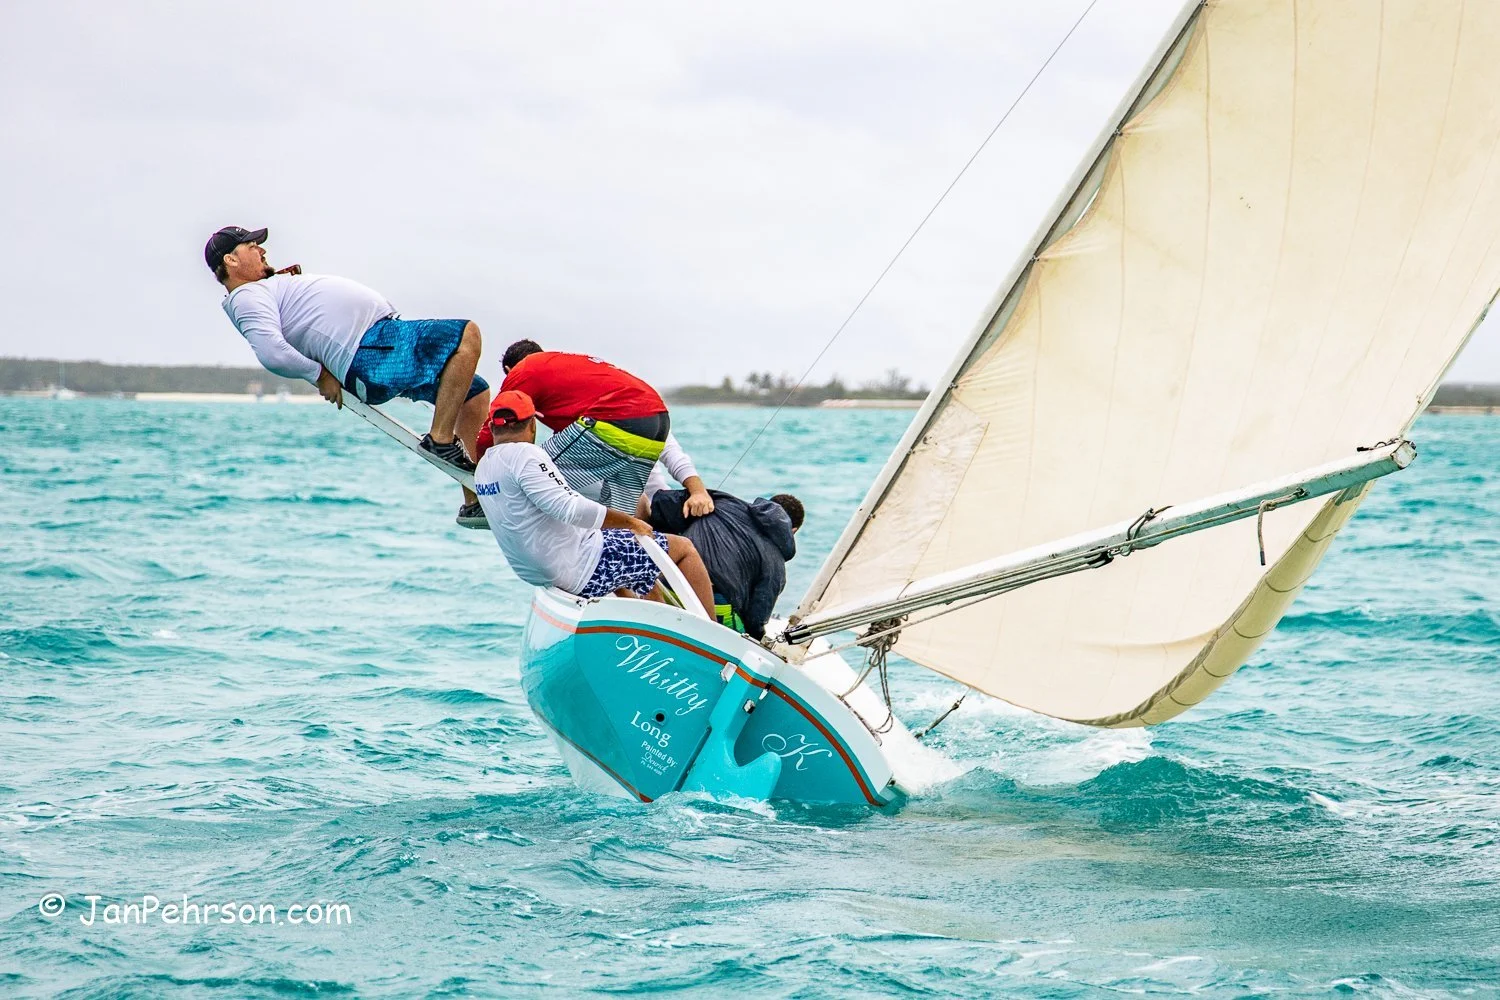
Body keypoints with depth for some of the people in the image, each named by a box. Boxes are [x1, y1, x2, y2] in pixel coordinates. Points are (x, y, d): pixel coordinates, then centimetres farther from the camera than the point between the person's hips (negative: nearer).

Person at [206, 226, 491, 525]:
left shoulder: (261, 290, 23)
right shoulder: (246, 298, -8)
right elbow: (271, 352, -24)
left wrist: (285, 278, 16)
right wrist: (319, 374, -14)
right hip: (373, 350, -11)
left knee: (475, 391, 13)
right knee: (467, 335, -22)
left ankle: (474, 502, 8)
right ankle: (441, 439, -20)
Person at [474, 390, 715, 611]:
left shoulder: (482, 468, 9)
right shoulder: (523, 454, -19)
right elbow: (570, 508, -28)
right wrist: (631, 522, -18)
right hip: (580, 570, -10)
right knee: (684, 549, 1)